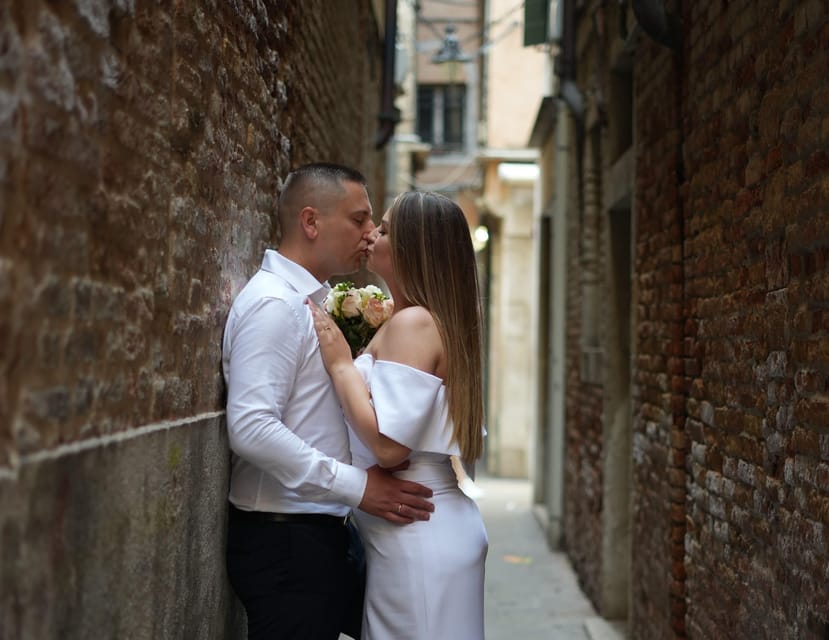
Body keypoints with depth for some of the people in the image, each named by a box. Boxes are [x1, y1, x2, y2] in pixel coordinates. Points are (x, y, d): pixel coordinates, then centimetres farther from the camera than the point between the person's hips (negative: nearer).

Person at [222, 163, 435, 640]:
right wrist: (357, 486, -23)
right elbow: (251, 428, -25)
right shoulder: (274, 303, -15)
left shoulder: (312, 302, 14)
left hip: (320, 536, 10)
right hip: (284, 542, -10)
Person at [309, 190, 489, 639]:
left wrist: (339, 363, -14)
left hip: (416, 538, -10)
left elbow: (388, 444, -24)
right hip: (437, 529, 10)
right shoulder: (442, 320, 13)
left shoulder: (413, 321, -16)